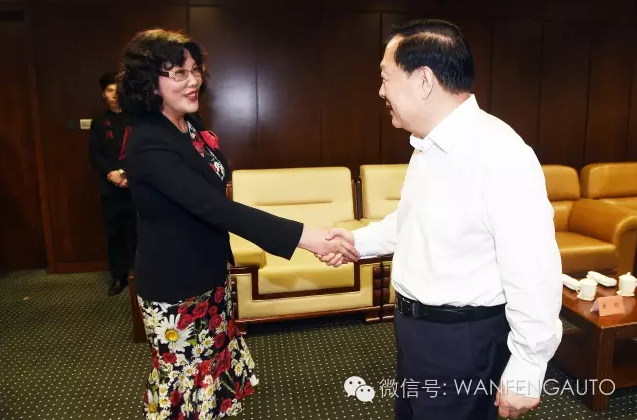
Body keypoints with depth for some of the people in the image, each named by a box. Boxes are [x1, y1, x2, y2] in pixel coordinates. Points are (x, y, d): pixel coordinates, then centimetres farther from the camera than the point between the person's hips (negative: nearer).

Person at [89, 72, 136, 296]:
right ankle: (119, 276, 21)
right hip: (110, 188, 3)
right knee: (114, 234, 8)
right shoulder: (99, 123, 12)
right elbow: (94, 155, 5)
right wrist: (110, 172, -13)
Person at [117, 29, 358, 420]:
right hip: (174, 285, -8)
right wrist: (304, 236, -42)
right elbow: (214, 207, -37)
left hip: (210, 273, 8)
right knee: (187, 378, 11)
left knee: (215, 366, 22)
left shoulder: (191, 125, 2)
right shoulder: (149, 144, -26)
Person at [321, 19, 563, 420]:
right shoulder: (429, 145, 4)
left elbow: (534, 276, -24)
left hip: (462, 340, -9)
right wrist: (360, 241, 9)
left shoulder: (501, 156, -27)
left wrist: (525, 372, -17)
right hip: (415, 327, 9)